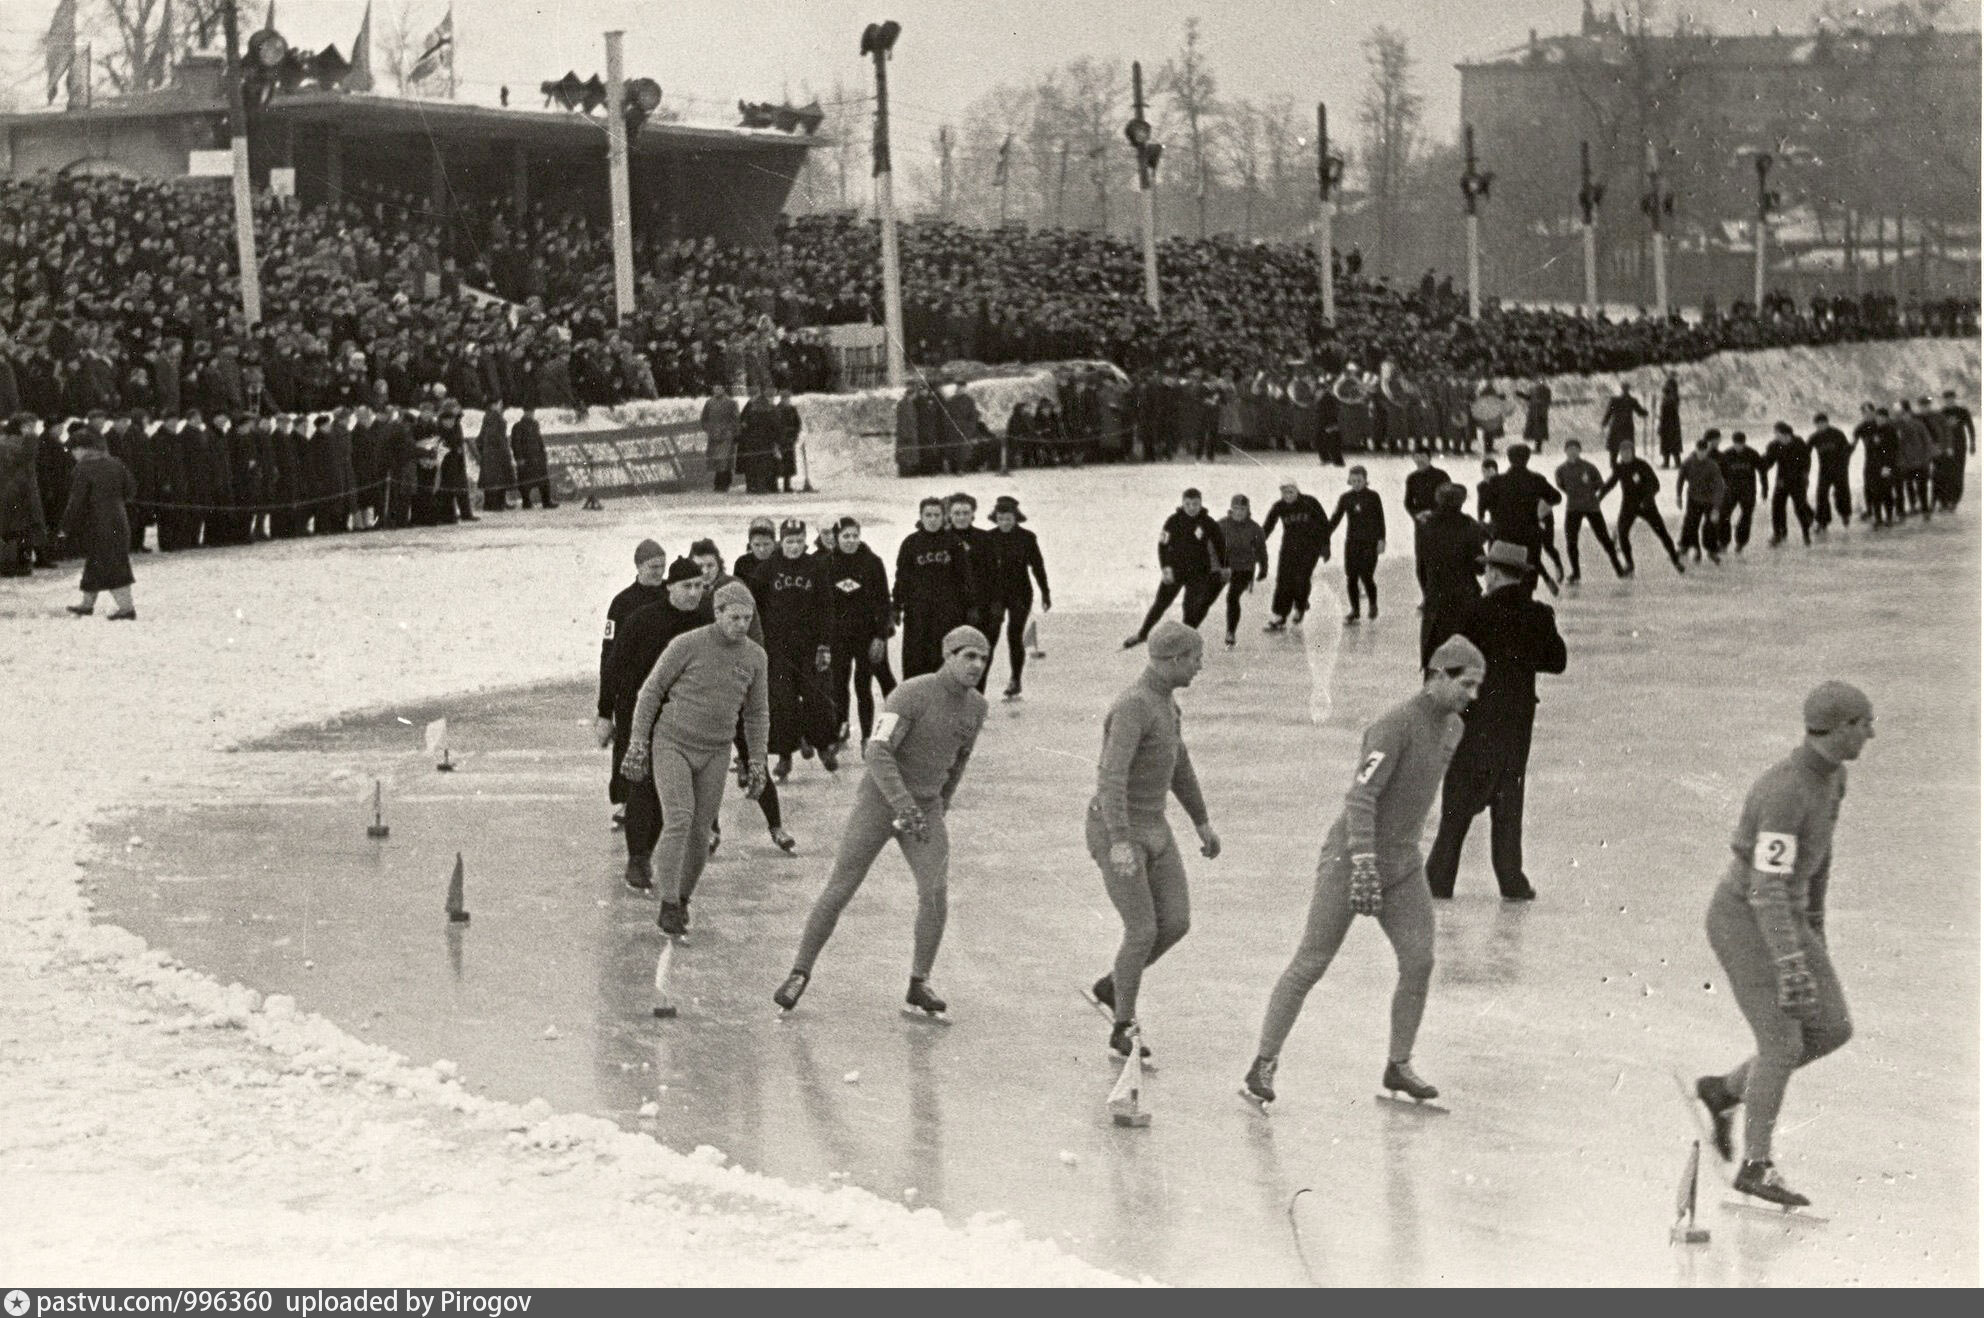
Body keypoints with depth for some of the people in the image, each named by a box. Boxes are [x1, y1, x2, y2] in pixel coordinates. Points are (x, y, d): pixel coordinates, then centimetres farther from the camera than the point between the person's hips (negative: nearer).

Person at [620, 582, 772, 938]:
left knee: (700, 831, 3)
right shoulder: (688, 644, -11)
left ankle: (683, 900, 23)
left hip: (715, 753, 4)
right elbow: (651, 691, -4)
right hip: (672, 744, -4)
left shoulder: (754, 656, 2)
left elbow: (757, 713, 13)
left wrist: (757, 762, 10)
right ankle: (668, 905, -13)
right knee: (678, 819, -18)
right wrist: (637, 744, -7)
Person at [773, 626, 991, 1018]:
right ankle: (800, 974, 15)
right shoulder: (910, 695, -22)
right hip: (879, 800, -4)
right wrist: (904, 806, -42)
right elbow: (877, 752, -31)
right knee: (838, 893, -2)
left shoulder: (976, 706, -1)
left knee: (935, 890, -15)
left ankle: (919, 984, -2)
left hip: (925, 806, 4)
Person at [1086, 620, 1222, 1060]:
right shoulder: (1132, 706, -25)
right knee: (1143, 932, -9)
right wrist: (1121, 842, -43)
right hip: (1115, 831, -9)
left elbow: (1177, 762, 21)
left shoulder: (1161, 699, 8)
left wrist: (1202, 822, 26)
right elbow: (1111, 776, -35)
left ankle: (1113, 986, 26)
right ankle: (1123, 1029, 10)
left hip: (1150, 827, 9)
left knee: (1176, 923, 3)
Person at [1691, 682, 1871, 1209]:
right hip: (1743, 923, -9)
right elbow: (1767, 888, -31)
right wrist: (1793, 967, -34)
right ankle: (1756, 1167, 2)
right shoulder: (1785, 794, -29)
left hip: (1784, 918, 9)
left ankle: (1724, 1091, 19)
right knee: (1782, 1044, -11)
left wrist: (1816, 923, 24)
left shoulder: (1832, 775, 1)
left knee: (1833, 1030, 3)